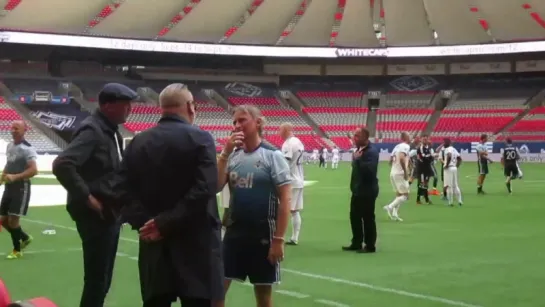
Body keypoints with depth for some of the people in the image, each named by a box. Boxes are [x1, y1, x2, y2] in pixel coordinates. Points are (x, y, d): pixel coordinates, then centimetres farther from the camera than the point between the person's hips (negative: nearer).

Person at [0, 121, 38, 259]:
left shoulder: (27, 148, -15)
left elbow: (34, 170, -22)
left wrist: (15, 177, -29)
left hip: (21, 187, -8)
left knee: (13, 219, -7)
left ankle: (17, 250, 11)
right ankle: (25, 238, 31)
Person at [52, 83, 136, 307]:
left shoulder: (111, 130, 12)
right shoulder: (92, 130, -17)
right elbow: (62, 165, -28)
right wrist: (87, 198, -23)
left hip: (110, 215, 9)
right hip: (96, 216, -9)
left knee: (102, 279, 17)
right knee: (96, 280, -3)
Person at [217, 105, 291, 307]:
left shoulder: (272, 156, -7)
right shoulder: (233, 156, 8)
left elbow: (285, 200, -9)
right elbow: (216, 187, -1)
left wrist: (278, 239, -13)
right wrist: (225, 153, -9)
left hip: (263, 233, -5)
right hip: (234, 230, 5)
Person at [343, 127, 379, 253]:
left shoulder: (371, 151, -19)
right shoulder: (360, 149, 11)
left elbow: (369, 169, -31)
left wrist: (358, 159, -27)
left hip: (367, 191, -10)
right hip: (358, 190, 10)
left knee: (368, 218, 0)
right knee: (354, 216, 14)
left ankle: (370, 246, 10)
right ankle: (356, 243, 25)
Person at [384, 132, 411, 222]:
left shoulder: (397, 146, 17)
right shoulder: (405, 146, -9)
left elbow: (391, 161, 18)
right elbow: (401, 158, -25)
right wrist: (406, 171, -22)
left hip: (393, 173, 9)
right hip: (400, 174, -9)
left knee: (399, 194, 16)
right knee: (405, 195, -4)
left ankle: (394, 214, 10)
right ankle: (390, 207, -16)